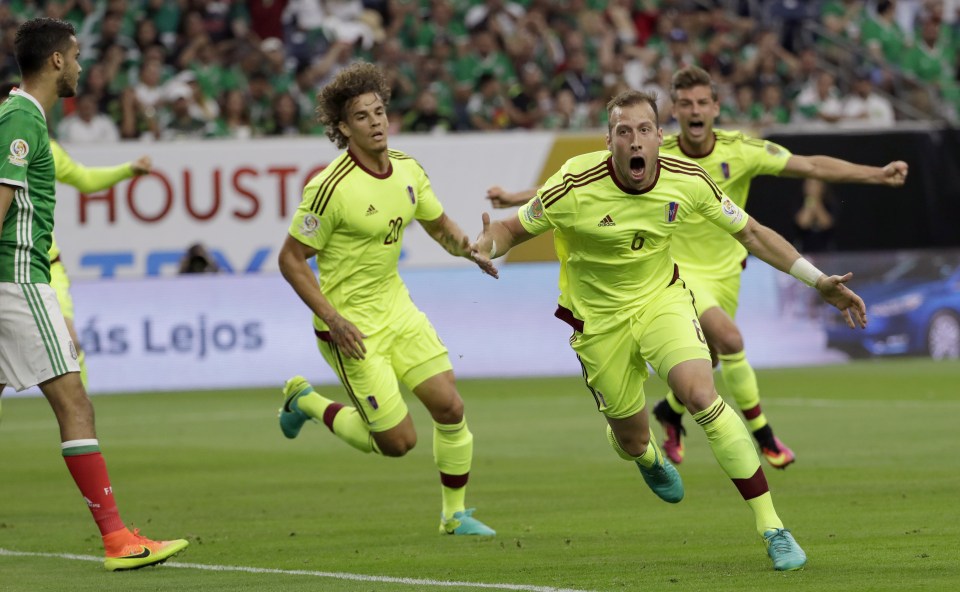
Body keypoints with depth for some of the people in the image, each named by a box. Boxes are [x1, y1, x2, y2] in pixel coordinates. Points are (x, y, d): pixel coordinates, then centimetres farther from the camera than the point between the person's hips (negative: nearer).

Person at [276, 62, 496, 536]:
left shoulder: (408, 170, 0)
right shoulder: (331, 188, -22)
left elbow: (438, 225, 16)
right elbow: (291, 258, -15)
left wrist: (464, 245, -7)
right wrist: (331, 318, -21)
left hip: (397, 308, 7)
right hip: (353, 327, -7)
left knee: (450, 408, -2)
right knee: (398, 441, -3)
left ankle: (455, 514, 16)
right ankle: (306, 402, 20)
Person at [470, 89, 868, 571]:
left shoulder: (687, 180, -17)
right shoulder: (575, 187, -25)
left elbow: (751, 233, -4)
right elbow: (513, 228, -11)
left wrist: (820, 282, -6)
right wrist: (486, 246, -37)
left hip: (663, 299, 0)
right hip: (599, 319, 0)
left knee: (702, 397, -25)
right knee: (631, 440, 8)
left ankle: (771, 526, -18)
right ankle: (649, 459, 52)